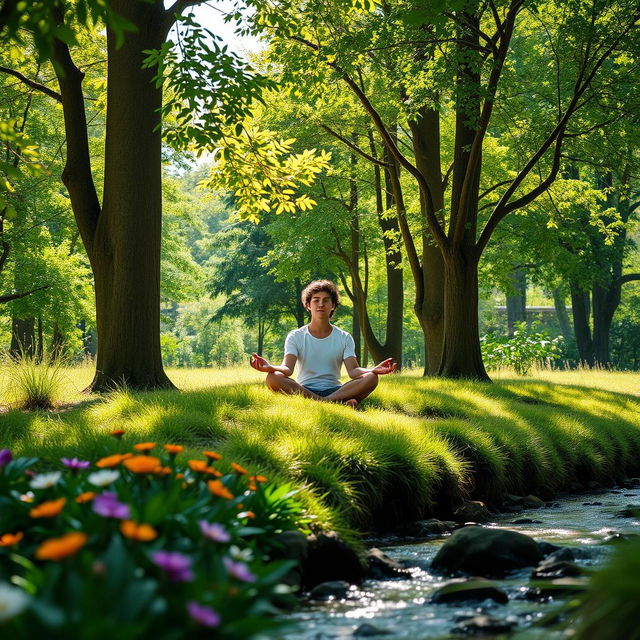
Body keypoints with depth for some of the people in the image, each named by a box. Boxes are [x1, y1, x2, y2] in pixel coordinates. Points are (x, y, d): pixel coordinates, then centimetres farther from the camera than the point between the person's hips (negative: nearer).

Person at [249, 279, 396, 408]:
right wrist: (270, 367, -35)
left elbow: (353, 371, -6)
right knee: (273, 378, -33)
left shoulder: (344, 338, 9)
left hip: (334, 390, 1)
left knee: (371, 378, -24)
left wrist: (373, 370, -30)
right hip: (304, 390, 0)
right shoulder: (296, 337, 5)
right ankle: (339, 402, -36)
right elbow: (287, 369, -11)